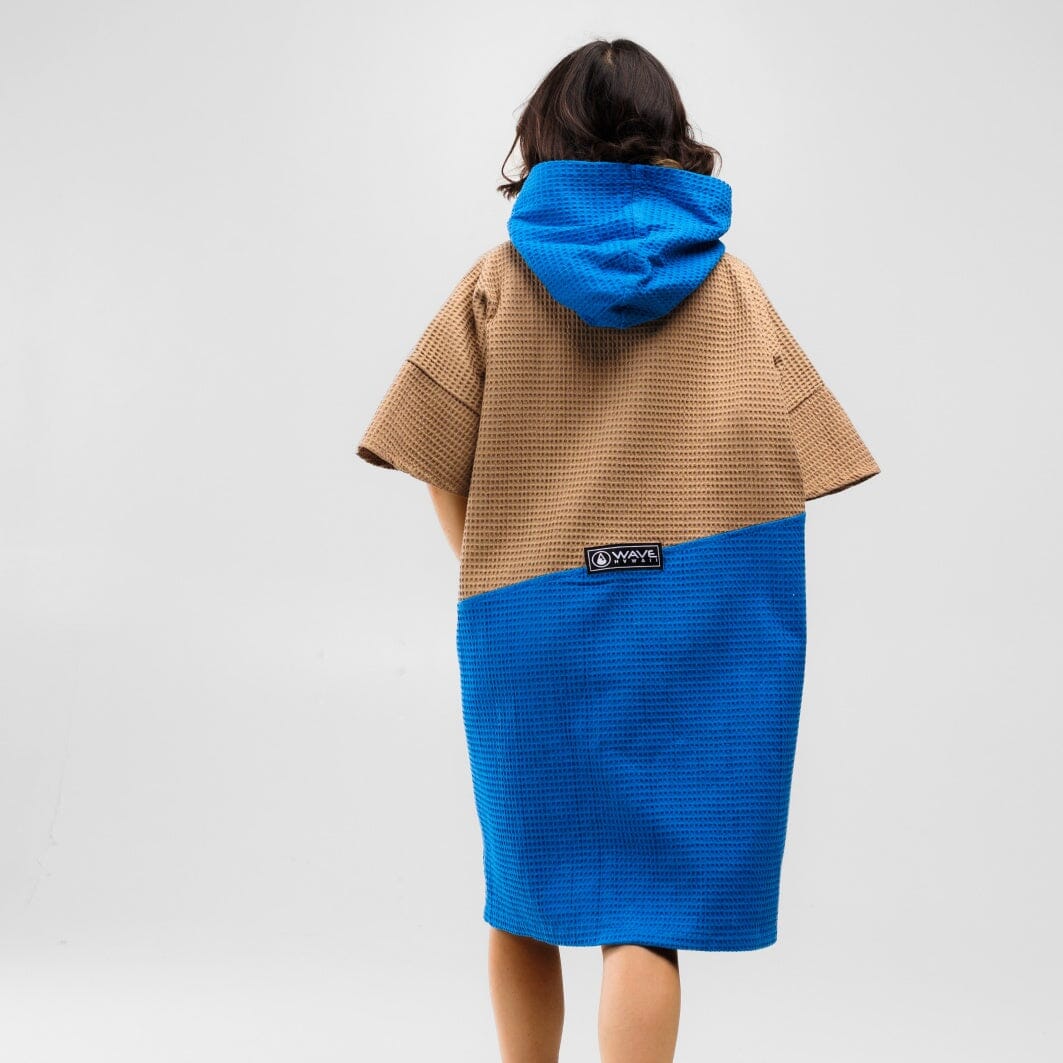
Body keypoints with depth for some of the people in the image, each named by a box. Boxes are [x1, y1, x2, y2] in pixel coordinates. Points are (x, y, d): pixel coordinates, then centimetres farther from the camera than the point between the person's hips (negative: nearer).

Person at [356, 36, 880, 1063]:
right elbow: (787, 463, -3)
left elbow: (439, 463, -4)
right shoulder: (727, 280, 5)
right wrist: (683, 555, 4)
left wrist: (491, 577, 6)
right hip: (695, 618, 0)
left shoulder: (501, 275, 3)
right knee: (646, 901, 1)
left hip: (528, 616, 1)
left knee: (525, 883, 17)